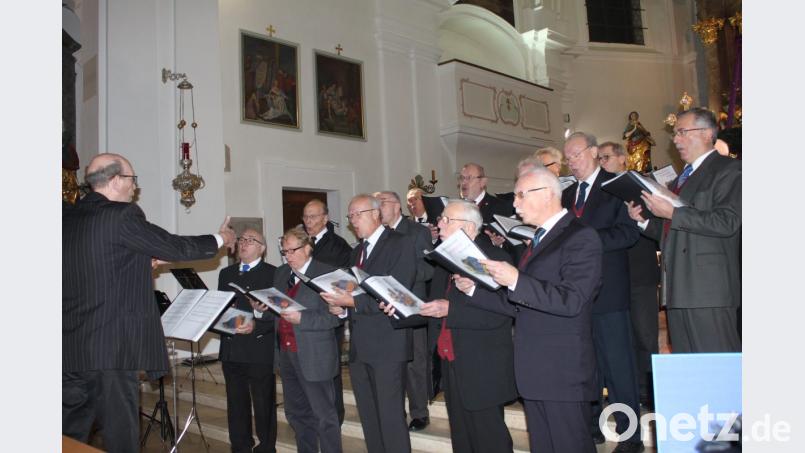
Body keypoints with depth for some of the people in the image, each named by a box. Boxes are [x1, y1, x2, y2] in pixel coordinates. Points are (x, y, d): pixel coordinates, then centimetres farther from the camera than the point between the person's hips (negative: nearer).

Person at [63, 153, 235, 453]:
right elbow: (175, 248, -7)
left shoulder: (68, 217, 9)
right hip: (112, 347, -7)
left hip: (70, 349, 7)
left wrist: (142, 261, 27)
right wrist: (219, 239, 8)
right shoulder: (122, 215, -13)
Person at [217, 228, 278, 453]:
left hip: (260, 351, -5)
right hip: (231, 350, 5)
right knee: (236, 405, 15)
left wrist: (256, 325, -23)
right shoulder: (226, 273, 16)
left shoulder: (273, 274, -3)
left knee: (264, 406, 5)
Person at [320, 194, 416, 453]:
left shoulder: (400, 244, -6)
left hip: (387, 345, -7)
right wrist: (340, 306, 2)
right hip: (359, 346, 7)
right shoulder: (356, 251, 20)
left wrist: (352, 301, -20)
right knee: (369, 419, 13)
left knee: (391, 417, -5)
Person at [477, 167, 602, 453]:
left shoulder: (580, 237, -10)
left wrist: (515, 280, -24)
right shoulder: (538, 239, 17)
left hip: (563, 369, -8)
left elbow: (572, 301, -21)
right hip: (534, 370, 9)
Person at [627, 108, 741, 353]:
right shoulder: (681, 178, 24)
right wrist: (643, 220, 8)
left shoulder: (728, 170, -2)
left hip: (709, 289, -8)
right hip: (679, 289, 8)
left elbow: (728, 222, -18)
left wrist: (672, 213, -17)